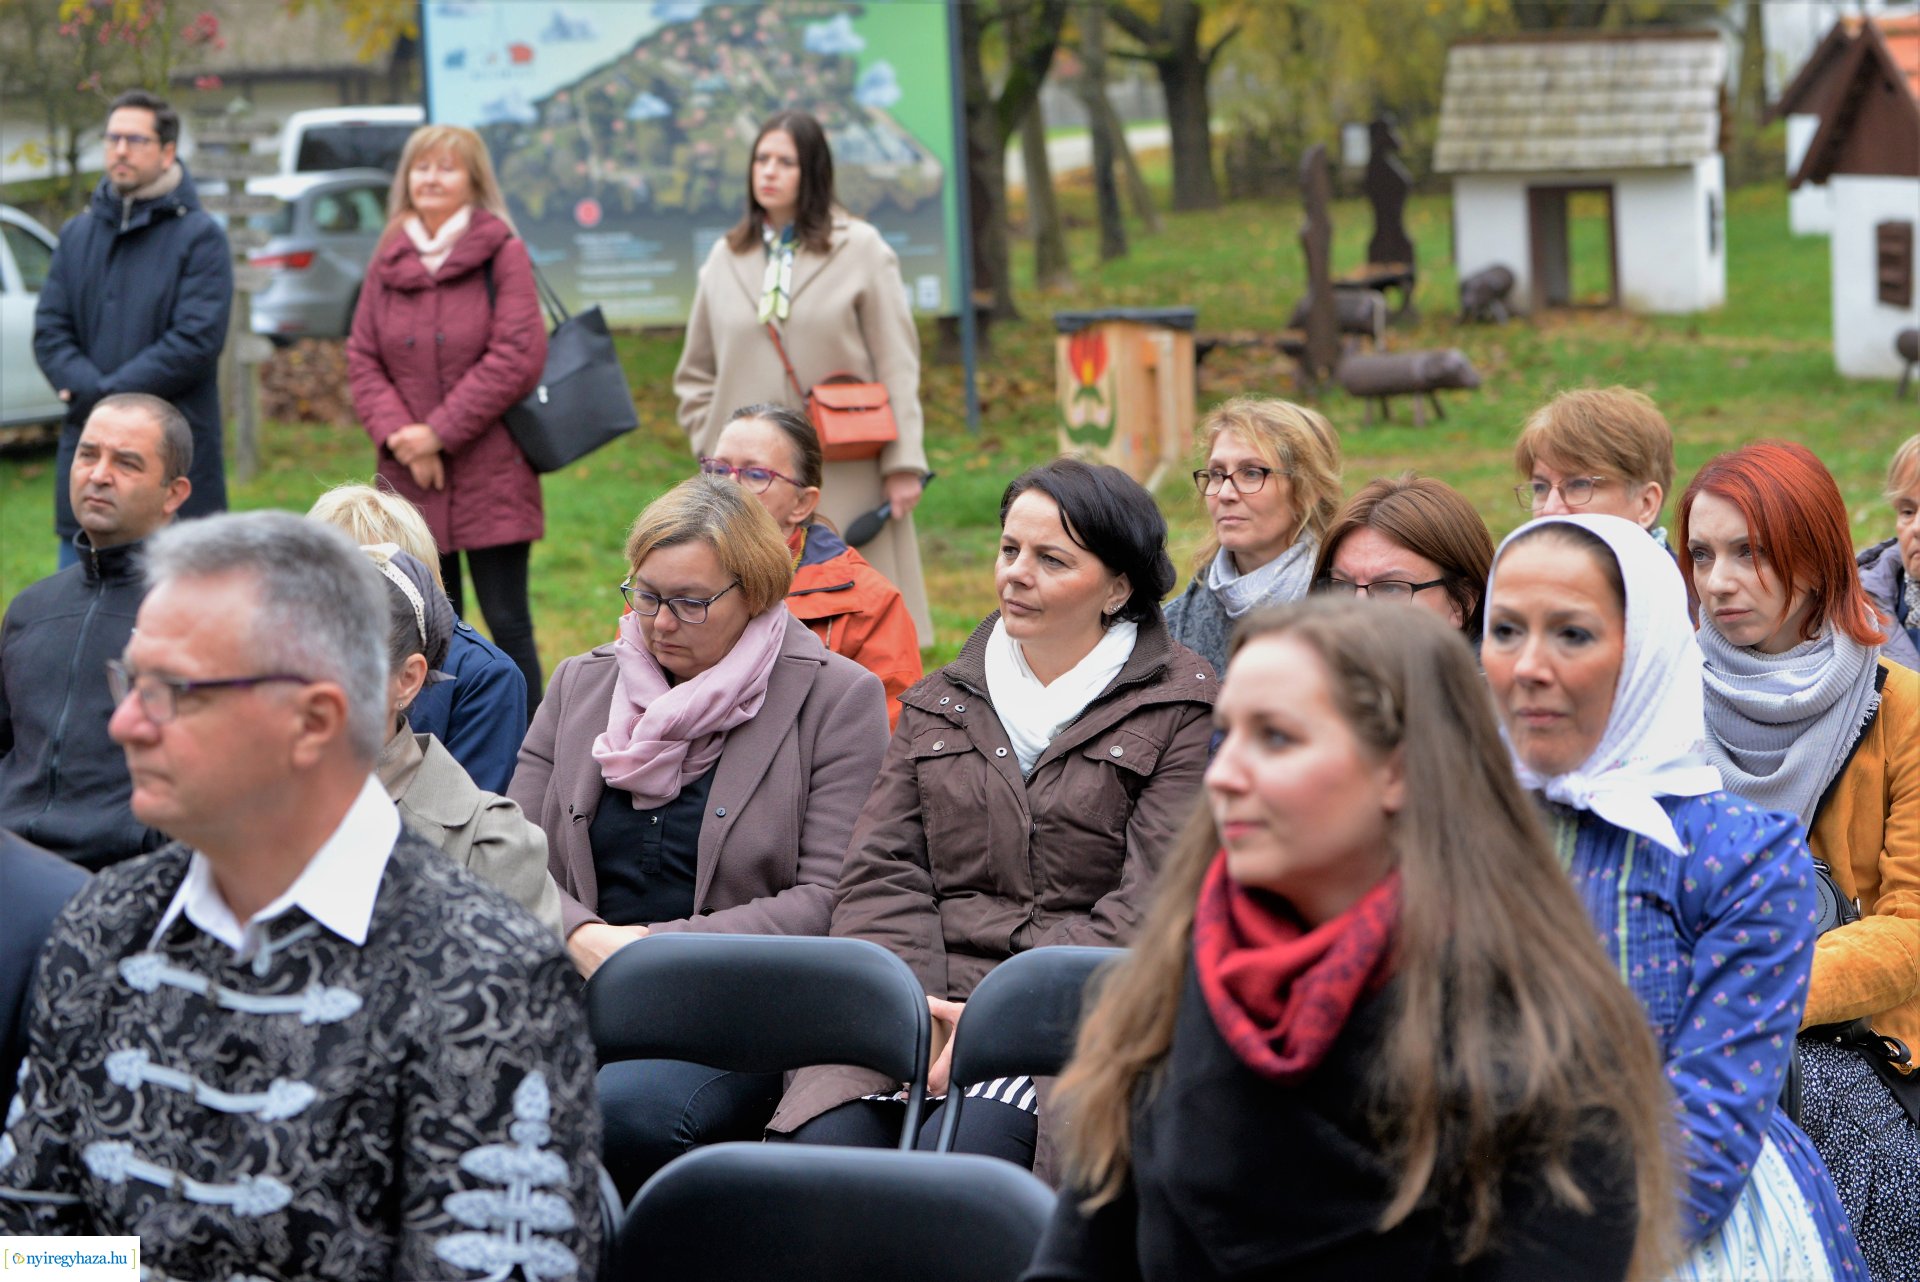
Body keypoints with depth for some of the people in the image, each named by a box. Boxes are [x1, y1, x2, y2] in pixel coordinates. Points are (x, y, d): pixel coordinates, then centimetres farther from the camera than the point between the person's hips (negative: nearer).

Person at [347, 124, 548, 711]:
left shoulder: (502, 254, -2)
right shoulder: (388, 261, 11)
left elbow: (517, 356, -10)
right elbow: (363, 359, 8)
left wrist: (439, 431, -11)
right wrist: (395, 433, -8)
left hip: (490, 474, -4)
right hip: (411, 481, 4)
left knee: (507, 623, -2)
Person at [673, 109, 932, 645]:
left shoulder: (860, 249, 2)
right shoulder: (725, 259, 12)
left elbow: (896, 365, -1)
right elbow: (695, 374, 21)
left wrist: (903, 462, -8)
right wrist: (711, 443, 7)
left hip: (845, 476, -3)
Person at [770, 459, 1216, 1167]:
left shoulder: (1181, 708, 5)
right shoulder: (938, 704, 22)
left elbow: (1155, 902, -5)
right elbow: (882, 872, 12)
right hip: (925, 1000, 4)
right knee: (824, 1143, -26)